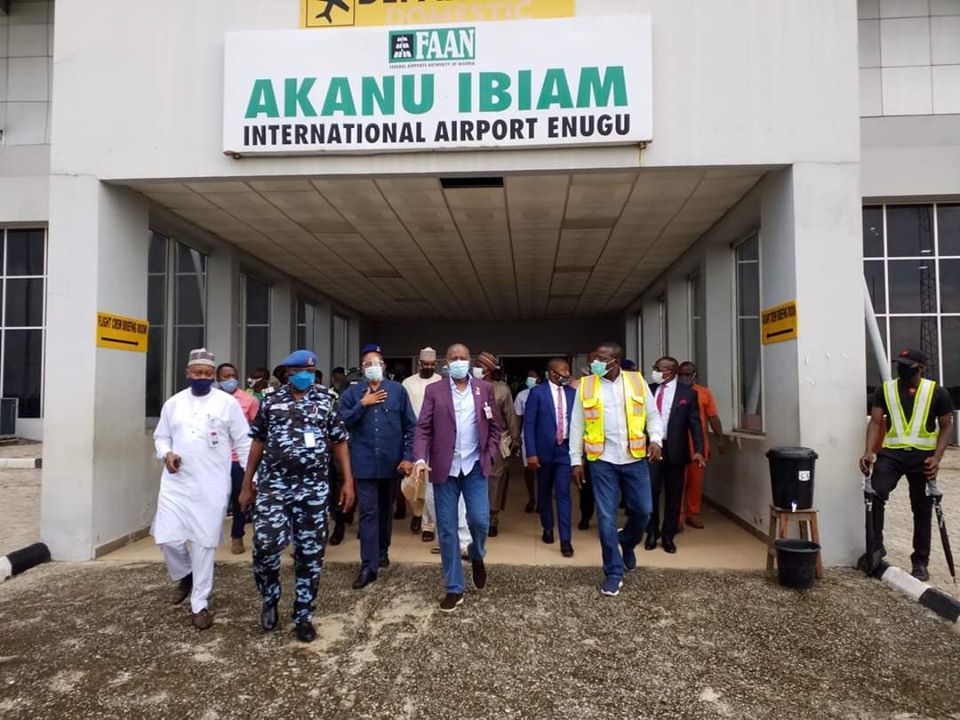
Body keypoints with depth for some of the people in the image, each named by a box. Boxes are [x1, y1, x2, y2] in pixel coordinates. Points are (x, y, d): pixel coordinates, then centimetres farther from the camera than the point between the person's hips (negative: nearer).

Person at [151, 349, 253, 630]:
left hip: (212, 487, -3)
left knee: (204, 544, 3)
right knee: (167, 538, 0)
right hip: (175, 484, 3)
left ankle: (200, 604, 18)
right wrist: (166, 453, -6)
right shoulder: (173, 403, 8)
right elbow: (161, 436, 16)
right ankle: (184, 576, 33)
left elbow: (243, 443, 0)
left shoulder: (228, 403, -2)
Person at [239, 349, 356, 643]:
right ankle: (270, 599, 20)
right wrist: (247, 485, 10)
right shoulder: (271, 401, 6)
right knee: (265, 545, -10)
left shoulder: (326, 401, 5)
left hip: (314, 490, 0)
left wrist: (348, 481, 0)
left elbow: (339, 443, 7)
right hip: (273, 487, 0)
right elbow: (258, 443, 10)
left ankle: (304, 615, 22)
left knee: (310, 554, 5)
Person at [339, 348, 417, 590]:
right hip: (365, 462, 0)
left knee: (386, 509, 16)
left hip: (392, 461, 1)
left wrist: (408, 456, -7)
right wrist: (363, 404, -13)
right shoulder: (352, 393, 5)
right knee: (368, 512, -2)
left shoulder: (397, 390, 1)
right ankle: (369, 566, 1)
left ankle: (382, 551, 35)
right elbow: (342, 422, -5)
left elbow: (410, 426, 0)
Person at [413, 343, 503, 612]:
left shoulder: (485, 388, 6)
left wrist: (490, 455, -1)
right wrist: (420, 459, -16)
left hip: (475, 466, 0)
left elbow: (495, 426, 10)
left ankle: (477, 557, 28)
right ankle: (455, 588, 17)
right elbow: (423, 428, -2)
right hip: (445, 467, 0)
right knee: (447, 529, 4)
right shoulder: (434, 390, 3)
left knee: (479, 520, -7)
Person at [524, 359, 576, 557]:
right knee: (544, 493, 14)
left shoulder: (572, 393, 3)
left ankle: (565, 539, -1)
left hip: (566, 450, 1)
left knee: (563, 494, -4)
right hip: (544, 450, -1)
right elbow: (529, 424, -8)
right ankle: (548, 528, 34)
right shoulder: (537, 392, -6)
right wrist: (531, 453, -13)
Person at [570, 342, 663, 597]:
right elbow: (577, 425, 2)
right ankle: (613, 572, 14)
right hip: (602, 460, -1)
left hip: (635, 458, 1)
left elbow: (652, 415, 7)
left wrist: (655, 439, -11)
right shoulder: (586, 385, 0)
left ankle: (627, 543, 39)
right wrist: (576, 460, 0)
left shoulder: (637, 381, 2)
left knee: (642, 510, 6)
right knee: (606, 516, 1)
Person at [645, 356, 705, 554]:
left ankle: (668, 536, 21)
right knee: (650, 491, -2)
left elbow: (695, 423, -1)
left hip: (674, 450, -1)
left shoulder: (687, 393, 0)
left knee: (673, 495, 7)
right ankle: (652, 533, 17)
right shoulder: (648, 390, 6)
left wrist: (698, 450, -10)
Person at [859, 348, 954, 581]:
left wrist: (937, 457, -9)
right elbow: (875, 422, -1)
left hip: (923, 456, 0)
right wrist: (869, 451, -15)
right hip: (891, 453, 0)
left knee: (922, 510, 9)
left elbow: (946, 426, 4)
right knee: (874, 495, -21)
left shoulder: (937, 392, 0)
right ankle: (876, 547, -5)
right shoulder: (885, 390, 3)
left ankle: (920, 562, 21)